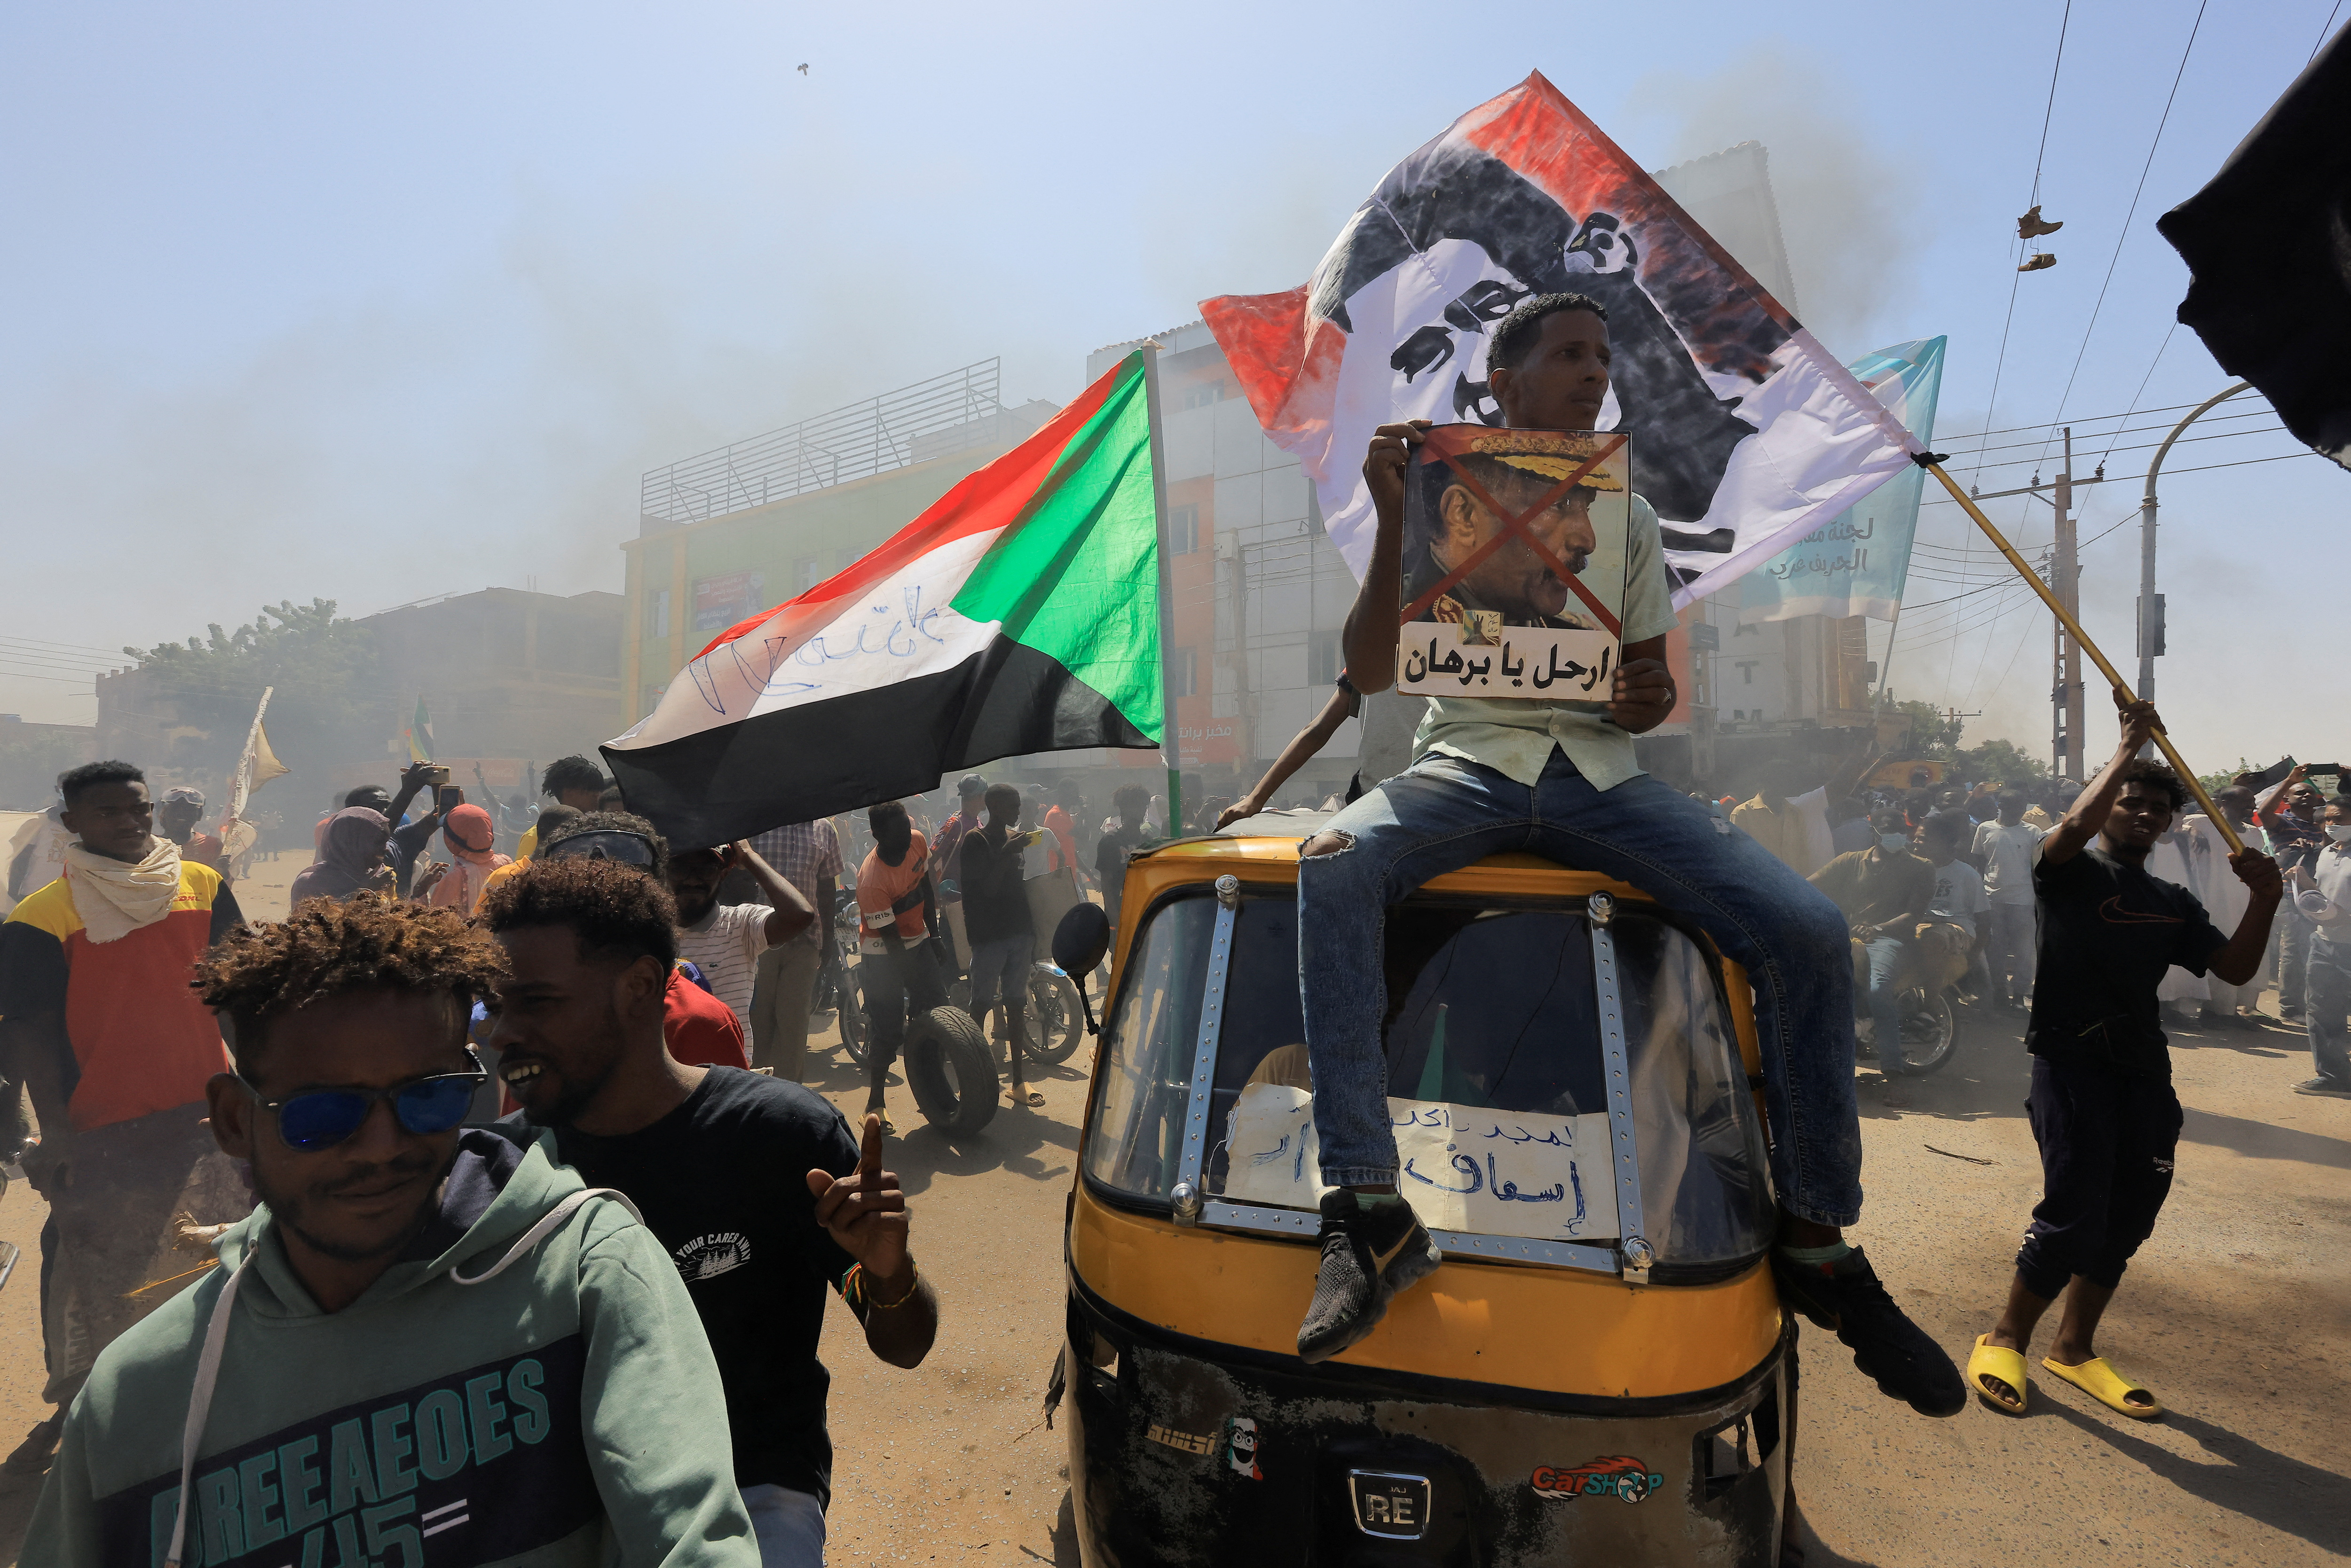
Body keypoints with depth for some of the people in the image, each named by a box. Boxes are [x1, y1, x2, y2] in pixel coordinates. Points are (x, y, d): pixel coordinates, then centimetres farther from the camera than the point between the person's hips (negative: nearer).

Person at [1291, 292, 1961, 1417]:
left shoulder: (1630, 519, 19)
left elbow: (1653, 688, 20)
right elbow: (1369, 672, -1)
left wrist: (1644, 697, -6)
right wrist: (1392, 522, -13)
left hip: (1598, 771, 3)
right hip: (1466, 762, -2)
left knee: (1807, 929, -19)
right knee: (1333, 869, -36)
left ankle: (1817, 1238, 0)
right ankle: (1367, 1209, -35)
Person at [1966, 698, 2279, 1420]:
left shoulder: (2173, 903, 19)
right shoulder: (2071, 871, 1)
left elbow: (2235, 968, 9)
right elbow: (2074, 825, -22)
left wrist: (2264, 900, -5)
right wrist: (2130, 745, -13)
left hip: (2144, 1070, 7)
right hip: (2071, 1058, -6)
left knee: (2129, 1217, 8)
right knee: (2074, 1211, -13)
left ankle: (2075, 1348, 25)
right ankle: (2005, 1340, 5)